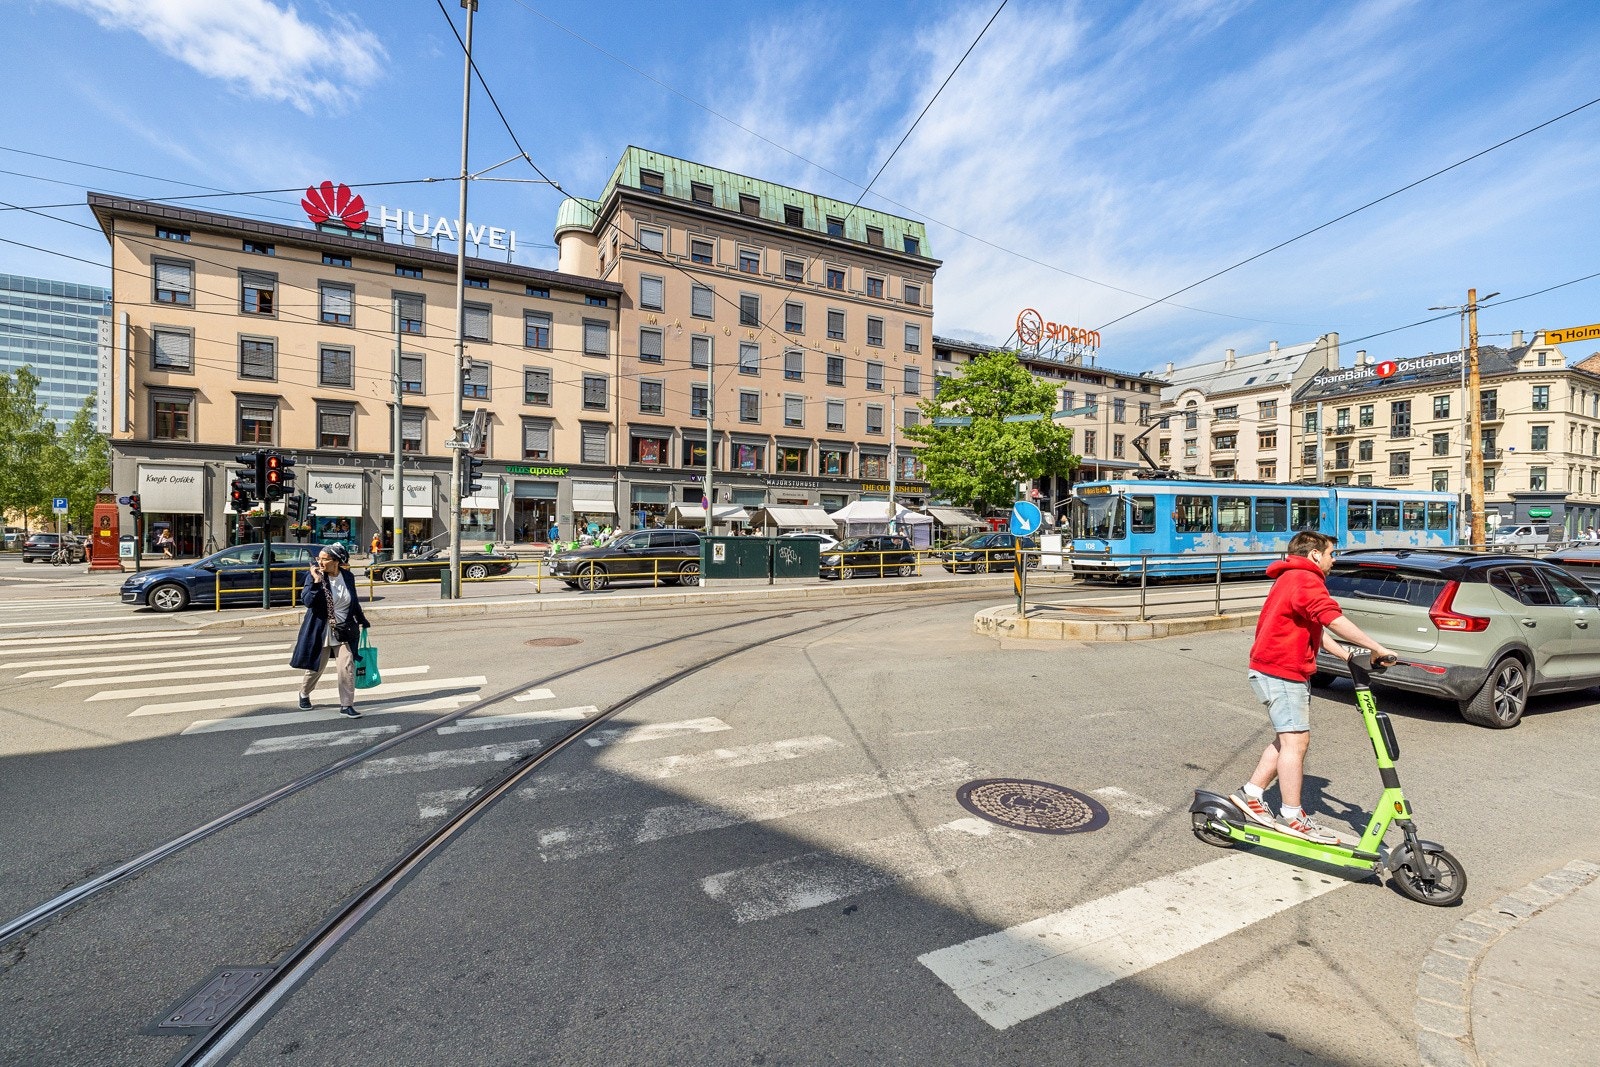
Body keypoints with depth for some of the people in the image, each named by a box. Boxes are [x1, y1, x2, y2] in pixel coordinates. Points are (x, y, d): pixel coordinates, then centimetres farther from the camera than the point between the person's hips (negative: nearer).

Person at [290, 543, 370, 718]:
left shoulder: (348, 577, -1)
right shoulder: (313, 576, -10)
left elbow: (354, 602, 13)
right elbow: (307, 601, -21)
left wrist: (362, 622, 20)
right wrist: (316, 581, -30)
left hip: (343, 630, 2)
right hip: (320, 631, -2)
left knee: (347, 667, -5)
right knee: (316, 667, 13)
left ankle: (346, 705, 4)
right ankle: (304, 694, 43)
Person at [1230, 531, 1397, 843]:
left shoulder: (1292, 579, 21)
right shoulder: (1305, 579, -13)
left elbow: (1317, 629, 18)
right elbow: (1334, 620, -27)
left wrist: (1348, 655, 8)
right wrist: (1377, 648, -24)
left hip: (1275, 669, 11)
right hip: (1282, 673, -11)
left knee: (1288, 739, 16)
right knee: (1296, 741, -7)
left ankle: (1250, 795, 20)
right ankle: (1293, 818, 0)